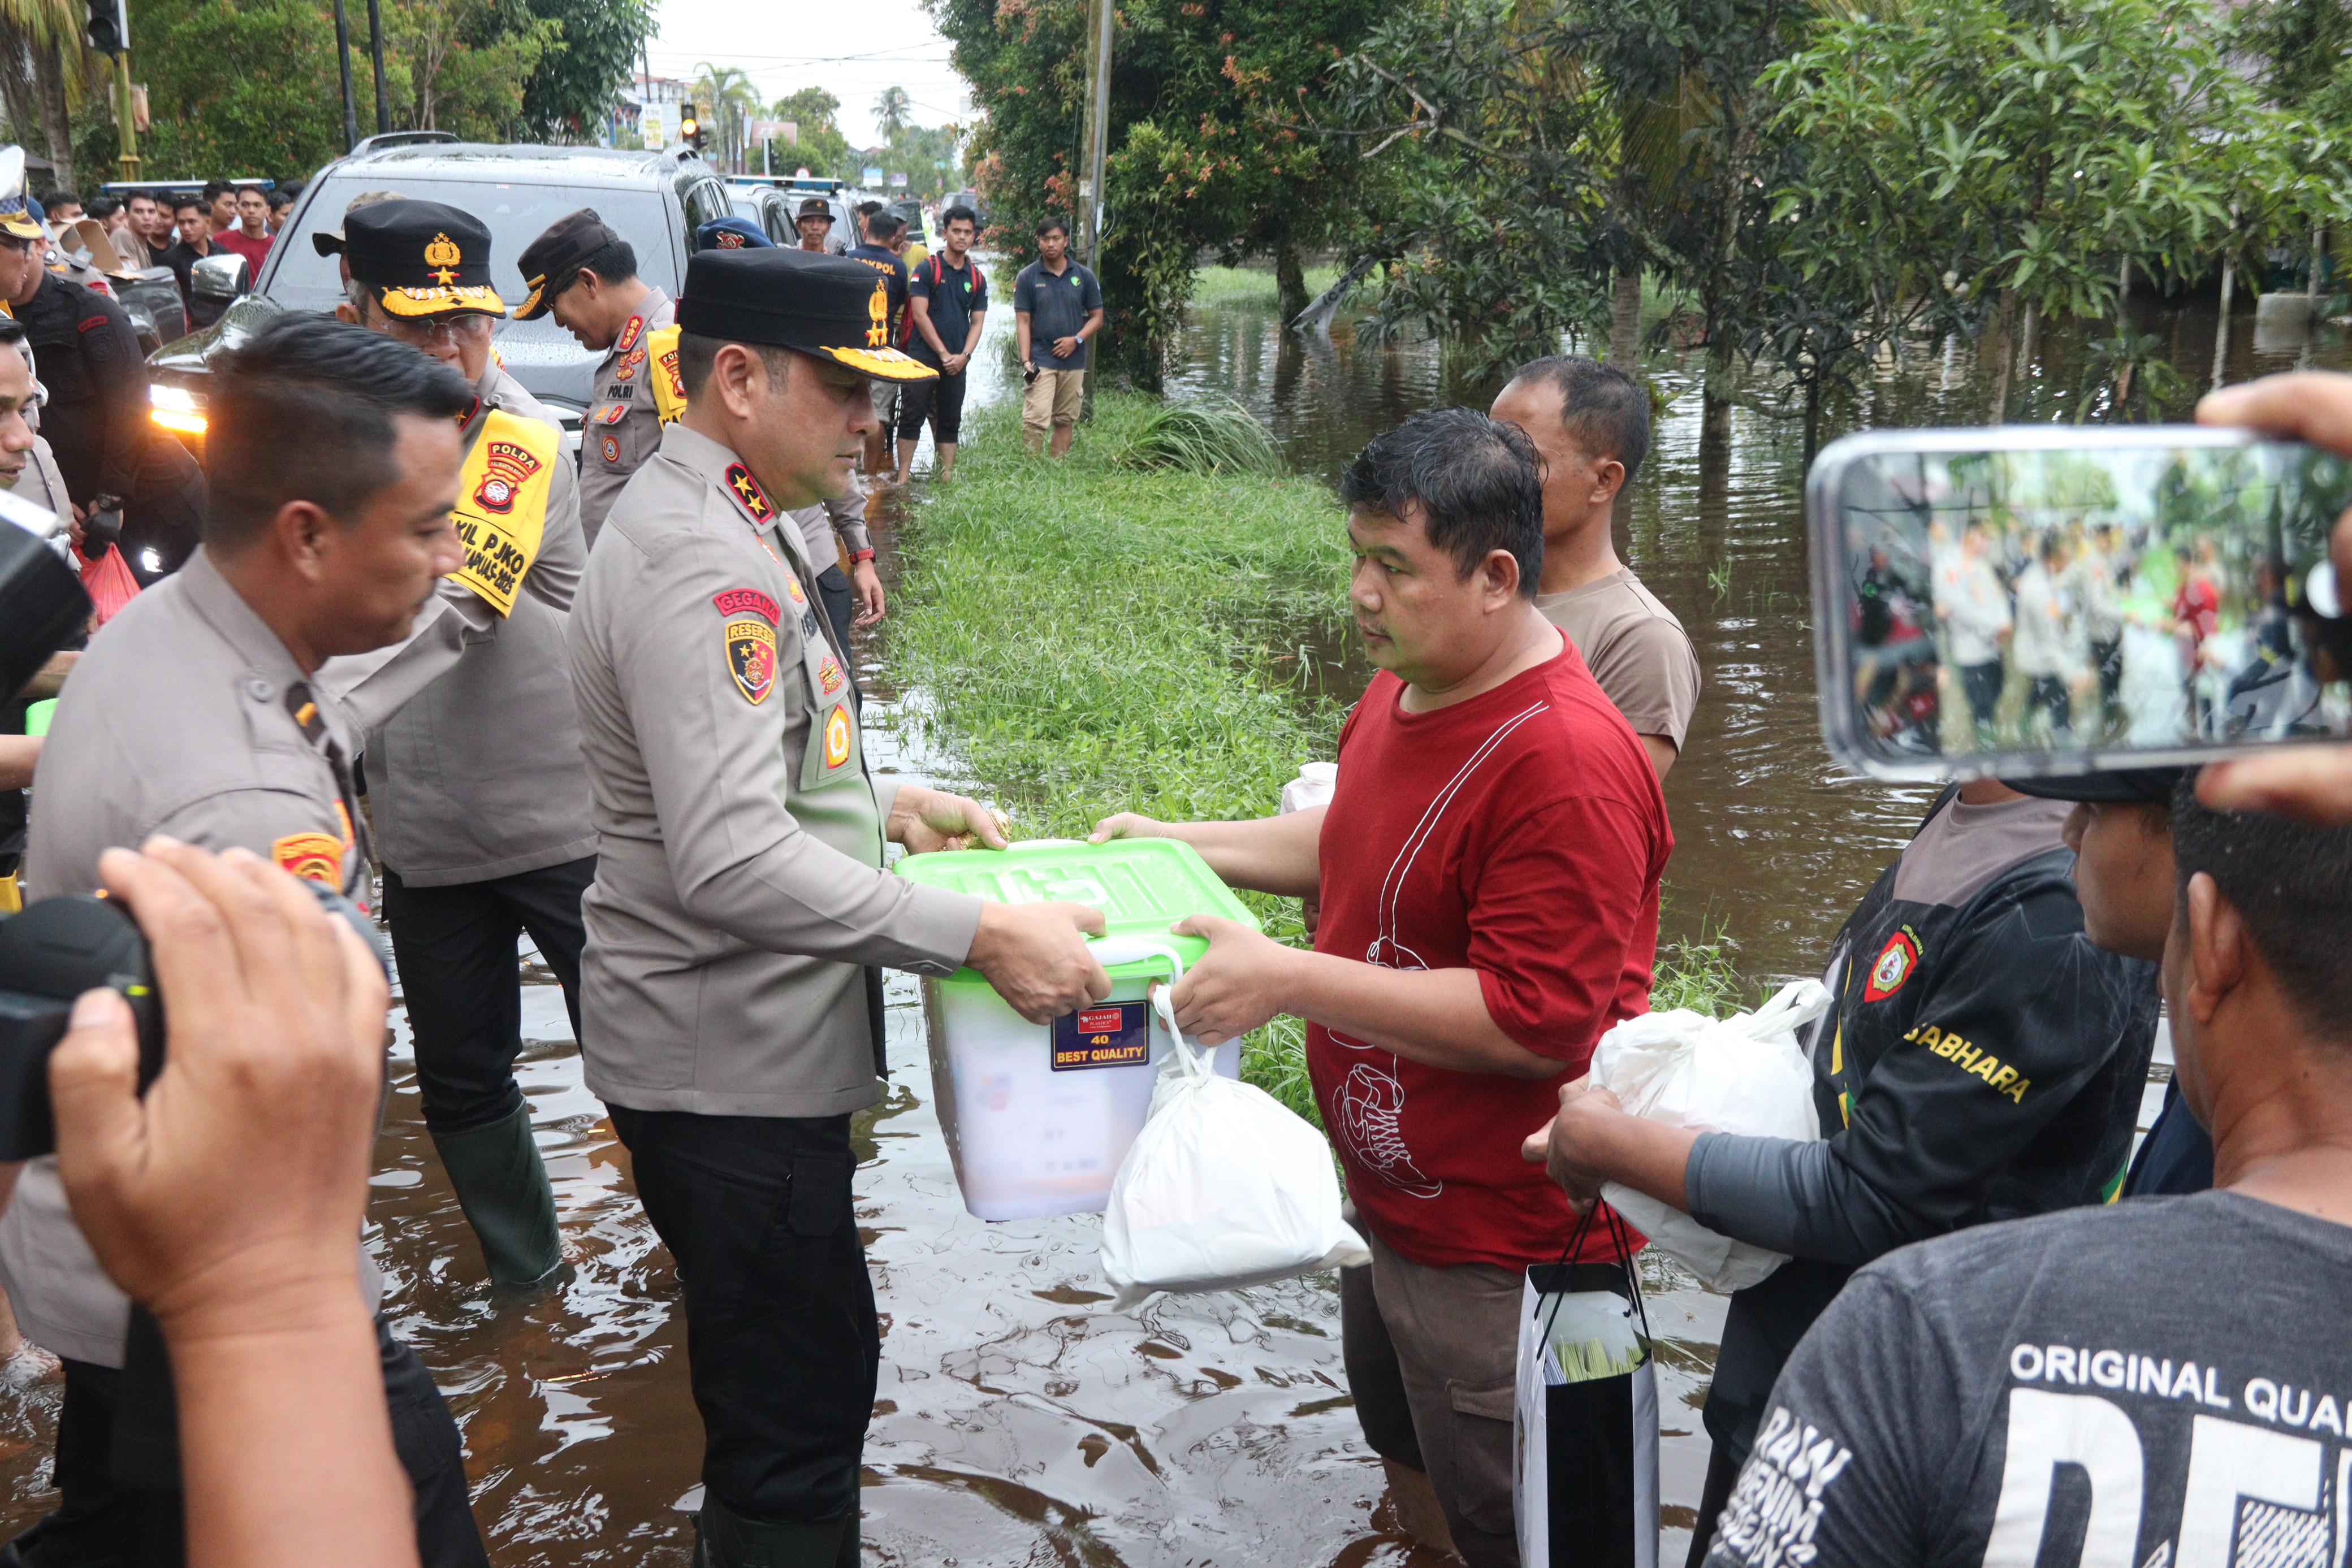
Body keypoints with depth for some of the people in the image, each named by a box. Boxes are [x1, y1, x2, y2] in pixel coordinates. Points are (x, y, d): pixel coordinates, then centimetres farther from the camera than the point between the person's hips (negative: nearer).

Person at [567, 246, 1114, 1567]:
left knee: (781, 1371, 25)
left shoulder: (726, 523, 11)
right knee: (800, 1400, 0)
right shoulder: (701, 566, -24)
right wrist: (982, 936, -32)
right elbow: (733, 864, -33)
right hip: (728, 1068, -11)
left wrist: (883, 800, 11)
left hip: (747, 1046, 11)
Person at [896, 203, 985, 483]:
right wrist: (943, 353, -11)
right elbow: (920, 315, -7)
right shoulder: (927, 269, -2)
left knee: (950, 422, 7)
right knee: (912, 418, -6)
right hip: (923, 358, -4)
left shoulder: (977, 278, 11)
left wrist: (964, 355, -6)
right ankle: (901, 477, -4)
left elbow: (976, 322, 11)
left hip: (957, 363, 4)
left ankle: (946, 475, 12)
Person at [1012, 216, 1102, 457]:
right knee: (1035, 421, -13)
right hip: (1040, 362, -3)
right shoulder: (1028, 277, 1)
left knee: (1065, 421, 8)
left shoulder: (1083, 276, 6)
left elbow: (1097, 317, 9)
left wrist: (1076, 340, -9)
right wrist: (1026, 360, -11)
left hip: (1074, 362, 3)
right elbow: (1023, 321, -1)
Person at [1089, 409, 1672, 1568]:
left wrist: (1289, 979, -29)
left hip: (1496, 1247, -9)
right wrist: (1181, 843, 12)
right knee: (1407, 1459, 29)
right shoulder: (1405, 690, 3)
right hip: (1391, 1201, 9)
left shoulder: (1566, 763, -29)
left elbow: (1536, 1024, -30)